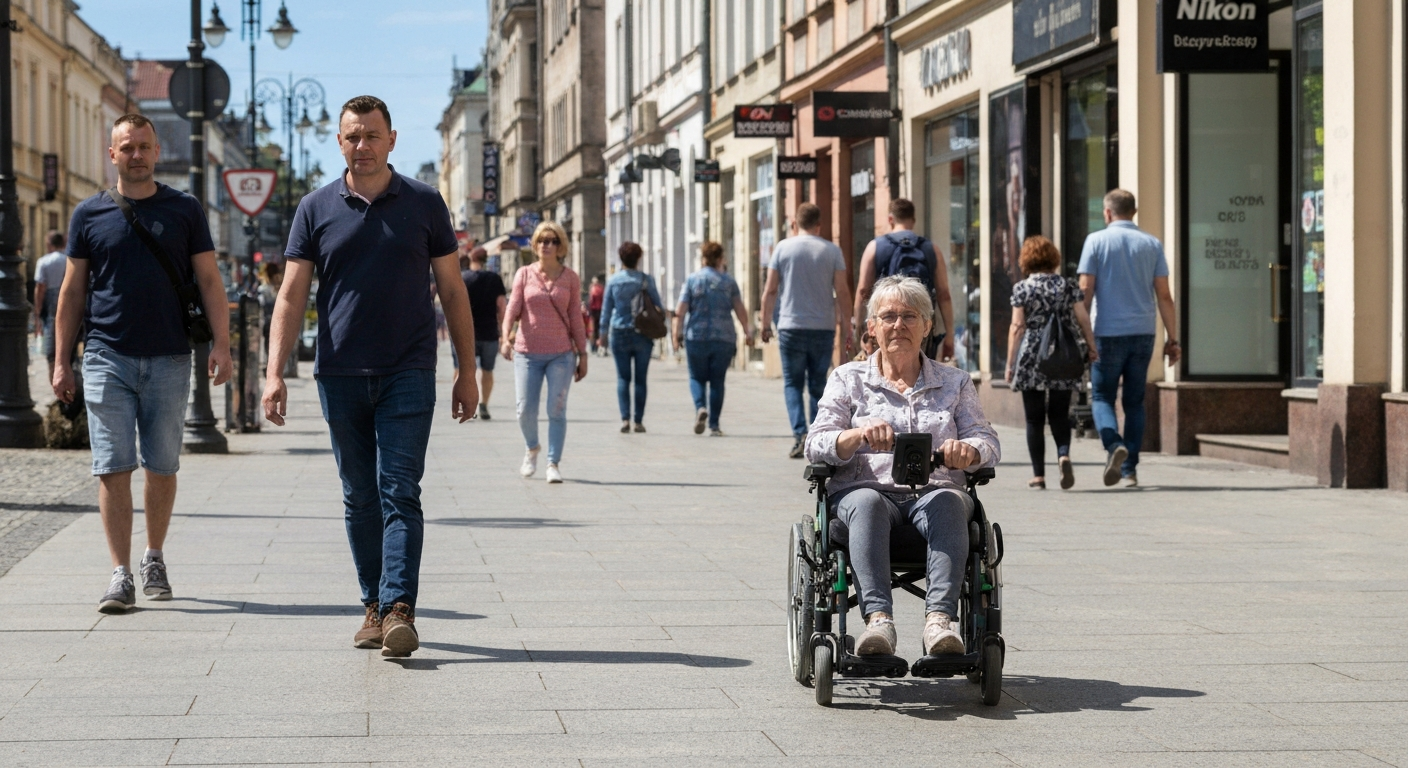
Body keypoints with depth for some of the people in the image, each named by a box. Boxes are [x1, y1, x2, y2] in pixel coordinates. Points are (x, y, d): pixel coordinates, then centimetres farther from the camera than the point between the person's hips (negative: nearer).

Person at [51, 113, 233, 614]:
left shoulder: (185, 211, 6)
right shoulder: (89, 215, 7)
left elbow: (209, 282, 5)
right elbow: (72, 292, 9)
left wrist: (221, 345, -6)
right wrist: (61, 362, 5)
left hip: (168, 360, 0)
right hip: (107, 359, 0)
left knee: (163, 467, 7)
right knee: (113, 468, -5)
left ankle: (155, 558, 25)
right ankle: (121, 574, -3)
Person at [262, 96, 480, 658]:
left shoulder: (424, 204, 4)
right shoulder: (316, 209, 5)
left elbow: (452, 291, 8)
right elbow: (292, 296, 3)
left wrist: (467, 372, 5)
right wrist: (275, 372, -7)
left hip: (408, 374, -2)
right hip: (340, 375, 2)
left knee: (399, 493, -9)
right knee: (359, 498, 8)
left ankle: (399, 608, -14)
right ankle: (374, 605, 18)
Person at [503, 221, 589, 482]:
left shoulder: (570, 278, 3)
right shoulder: (524, 274, 3)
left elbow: (576, 318, 6)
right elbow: (513, 307, -2)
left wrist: (582, 354, 5)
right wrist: (506, 337, -19)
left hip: (561, 354, 0)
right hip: (527, 352, 0)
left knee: (557, 410, -4)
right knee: (525, 410, 0)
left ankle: (554, 463, 1)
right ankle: (532, 448, 29)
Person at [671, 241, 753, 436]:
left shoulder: (692, 280, 2)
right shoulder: (729, 281, 3)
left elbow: (681, 310, -4)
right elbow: (740, 310, -2)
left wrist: (677, 332, 0)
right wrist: (747, 332, 6)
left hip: (696, 337, -1)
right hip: (724, 338, 1)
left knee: (697, 377, 11)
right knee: (717, 380, 6)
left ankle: (700, 407, -17)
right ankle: (714, 425, 3)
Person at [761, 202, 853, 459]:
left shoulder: (783, 248, 1)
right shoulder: (832, 251, 1)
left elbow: (770, 290, 2)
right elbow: (842, 292, -1)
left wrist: (766, 323, 11)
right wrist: (846, 329, 5)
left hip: (791, 327, -1)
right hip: (823, 328, 1)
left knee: (792, 384, 5)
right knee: (818, 385, 10)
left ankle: (800, 433, -13)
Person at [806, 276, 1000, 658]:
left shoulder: (955, 383, 21)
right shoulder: (848, 379, 18)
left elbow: (989, 443, 9)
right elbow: (816, 446, 4)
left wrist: (968, 450, -17)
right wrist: (860, 433, -18)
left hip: (934, 491, 1)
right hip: (866, 488, -1)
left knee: (948, 503, -36)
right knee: (866, 503, -37)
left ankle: (939, 618, -50)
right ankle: (879, 619, -51)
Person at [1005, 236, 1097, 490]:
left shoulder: (1022, 288, -1)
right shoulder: (1068, 286, 5)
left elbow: (1017, 327, -4)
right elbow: (1083, 320, 3)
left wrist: (1010, 364, 0)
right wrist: (1091, 347, 16)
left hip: (1031, 357, -2)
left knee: (1035, 419, 4)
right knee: (1059, 414, 9)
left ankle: (1038, 475, 2)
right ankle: (1064, 455, -18)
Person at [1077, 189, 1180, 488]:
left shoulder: (1097, 241, -1)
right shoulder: (1152, 244, 6)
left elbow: (1085, 291, -5)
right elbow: (1164, 296, 4)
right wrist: (1173, 339, 7)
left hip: (1108, 332, -3)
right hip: (1143, 332, 3)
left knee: (1101, 397, 6)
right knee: (1134, 401, 11)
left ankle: (1114, 445, -21)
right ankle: (1130, 469, 8)